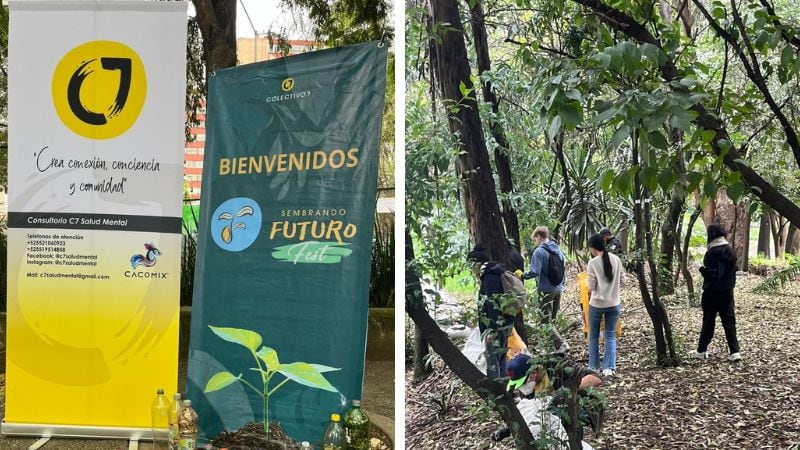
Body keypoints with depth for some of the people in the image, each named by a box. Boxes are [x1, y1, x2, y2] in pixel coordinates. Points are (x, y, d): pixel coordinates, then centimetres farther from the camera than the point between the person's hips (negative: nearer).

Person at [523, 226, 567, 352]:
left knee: (546, 321, -3)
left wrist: (522, 275, -6)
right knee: (552, 319, 17)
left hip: (546, 290, -7)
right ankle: (554, 344, 21)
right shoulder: (558, 251, 10)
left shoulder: (539, 251, -14)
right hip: (558, 290, 7)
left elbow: (534, 272, -21)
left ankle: (560, 344, -14)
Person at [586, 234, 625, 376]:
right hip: (613, 303, 3)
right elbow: (622, 279, 6)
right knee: (611, 336, 10)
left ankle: (594, 366, 20)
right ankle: (609, 367, 3)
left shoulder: (593, 262, -13)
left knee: (594, 336, 13)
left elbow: (591, 286, -11)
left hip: (597, 304, -3)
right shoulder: (616, 259, -1)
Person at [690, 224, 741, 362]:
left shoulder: (712, 253, -16)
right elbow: (734, 269, 11)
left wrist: (702, 269, -3)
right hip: (727, 291, 6)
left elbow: (711, 273, -19)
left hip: (712, 292, -6)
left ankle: (702, 351, 14)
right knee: (729, 321, 7)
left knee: (708, 321, 4)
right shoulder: (730, 251, 4)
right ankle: (735, 352, 1)